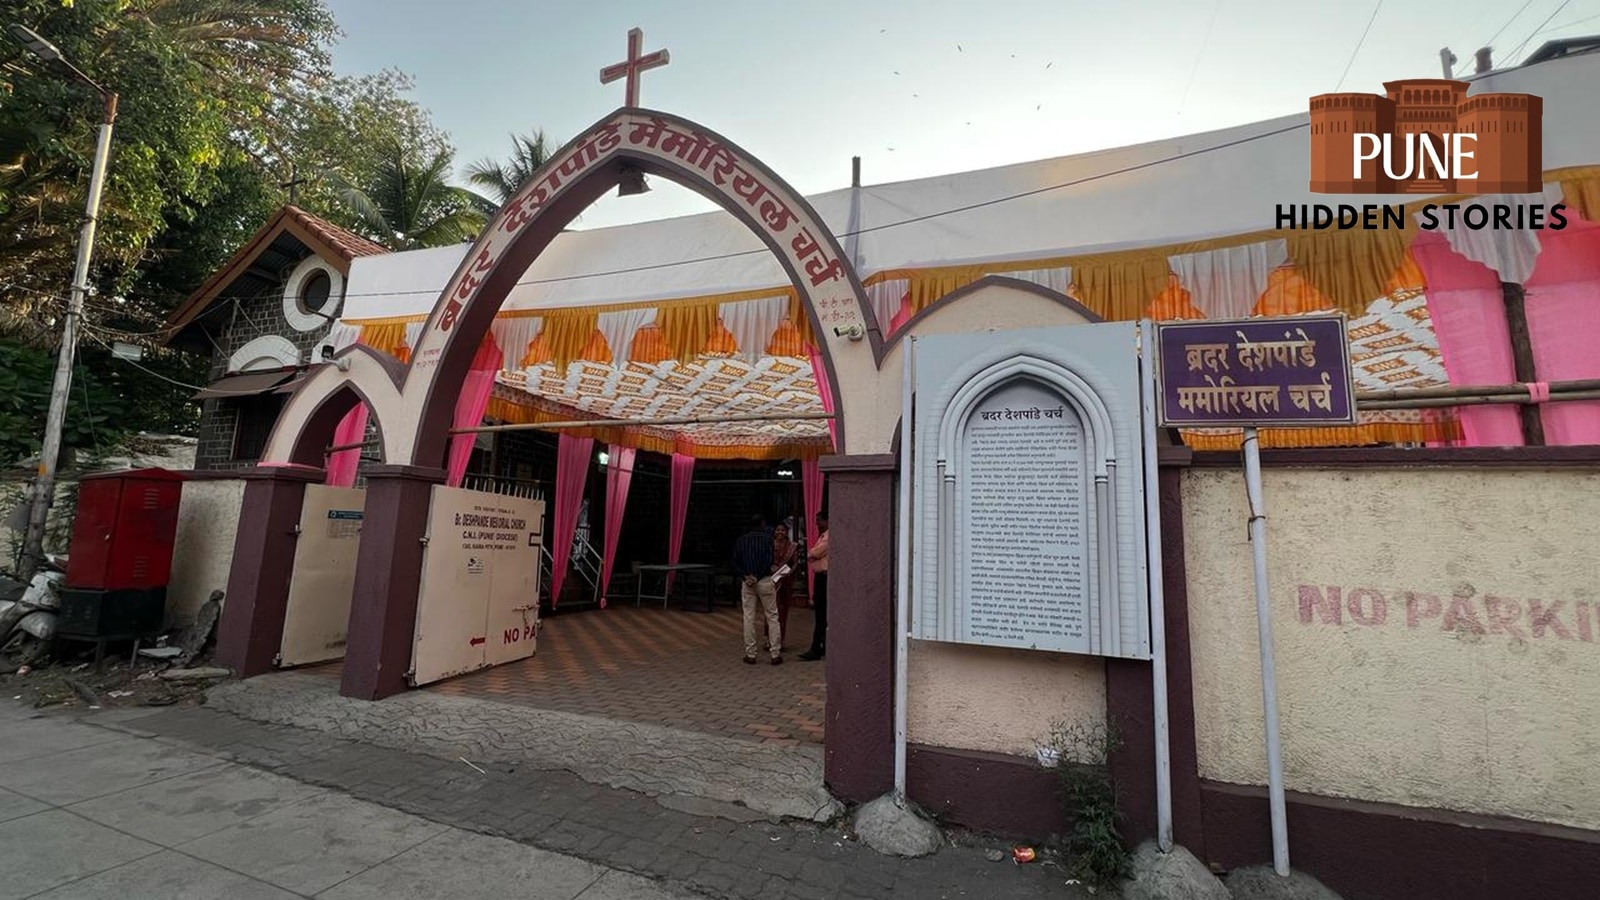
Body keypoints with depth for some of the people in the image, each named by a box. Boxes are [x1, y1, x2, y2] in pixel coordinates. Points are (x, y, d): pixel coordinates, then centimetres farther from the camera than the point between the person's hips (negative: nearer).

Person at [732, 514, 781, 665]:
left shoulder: (740, 541, 8)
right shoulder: (767, 538, -3)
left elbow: (735, 564, 1)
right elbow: (768, 561, -15)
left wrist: (746, 576, -5)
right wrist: (758, 577, -12)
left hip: (747, 583, 3)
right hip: (765, 581, -3)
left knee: (749, 618, 7)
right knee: (772, 617, 4)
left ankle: (750, 655, 9)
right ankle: (775, 654, 5)